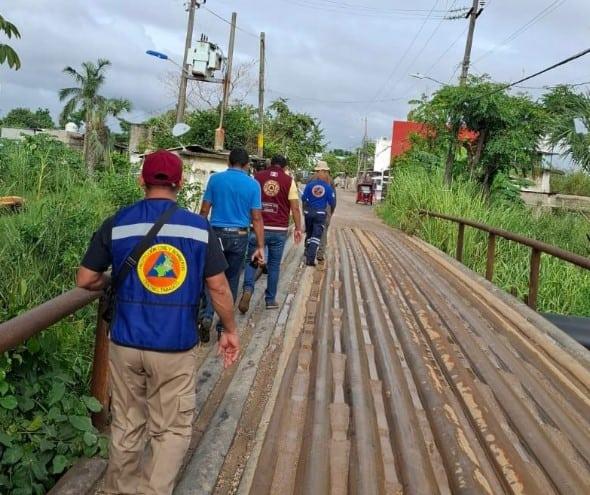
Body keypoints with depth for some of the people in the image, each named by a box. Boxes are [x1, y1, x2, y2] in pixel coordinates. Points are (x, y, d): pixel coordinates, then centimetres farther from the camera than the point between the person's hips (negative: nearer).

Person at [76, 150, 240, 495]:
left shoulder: (117, 224, -3)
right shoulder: (199, 227, -6)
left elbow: (85, 280, 2)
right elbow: (219, 287, -4)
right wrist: (230, 331, 9)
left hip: (126, 343, 3)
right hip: (176, 347, -2)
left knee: (127, 424, 21)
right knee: (172, 430, 13)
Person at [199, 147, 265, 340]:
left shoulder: (215, 179, 0)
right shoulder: (253, 185, -2)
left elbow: (204, 210, 1)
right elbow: (256, 218, -4)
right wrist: (260, 247, -2)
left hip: (217, 234, 0)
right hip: (239, 237, 0)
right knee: (231, 281, 11)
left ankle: (207, 316, -8)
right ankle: (224, 326, 17)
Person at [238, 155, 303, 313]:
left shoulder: (257, 176, 4)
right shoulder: (289, 181, 1)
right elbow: (295, 207, -3)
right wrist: (298, 228, 4)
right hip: (279, 230, 0)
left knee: (252, 261, 11)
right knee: (274, 264, 12)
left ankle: (248, 289, -13)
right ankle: (270, 299, 17)